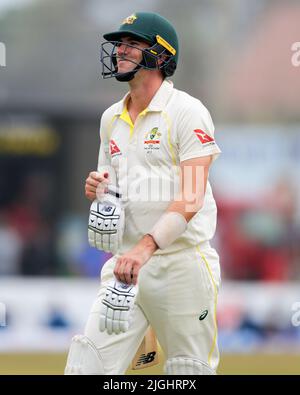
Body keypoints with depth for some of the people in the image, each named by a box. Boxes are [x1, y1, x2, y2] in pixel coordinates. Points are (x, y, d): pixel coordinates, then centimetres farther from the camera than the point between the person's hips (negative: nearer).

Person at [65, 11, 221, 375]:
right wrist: (97, 189, 0)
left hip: (182, 263, -6)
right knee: (88, 363, -6)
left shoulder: (186, 111, -7)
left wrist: (147, 246, -29)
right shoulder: (111, 118, 15)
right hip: (125, 263, 6)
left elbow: (191, 197, -16)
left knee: (190, 370, -1)